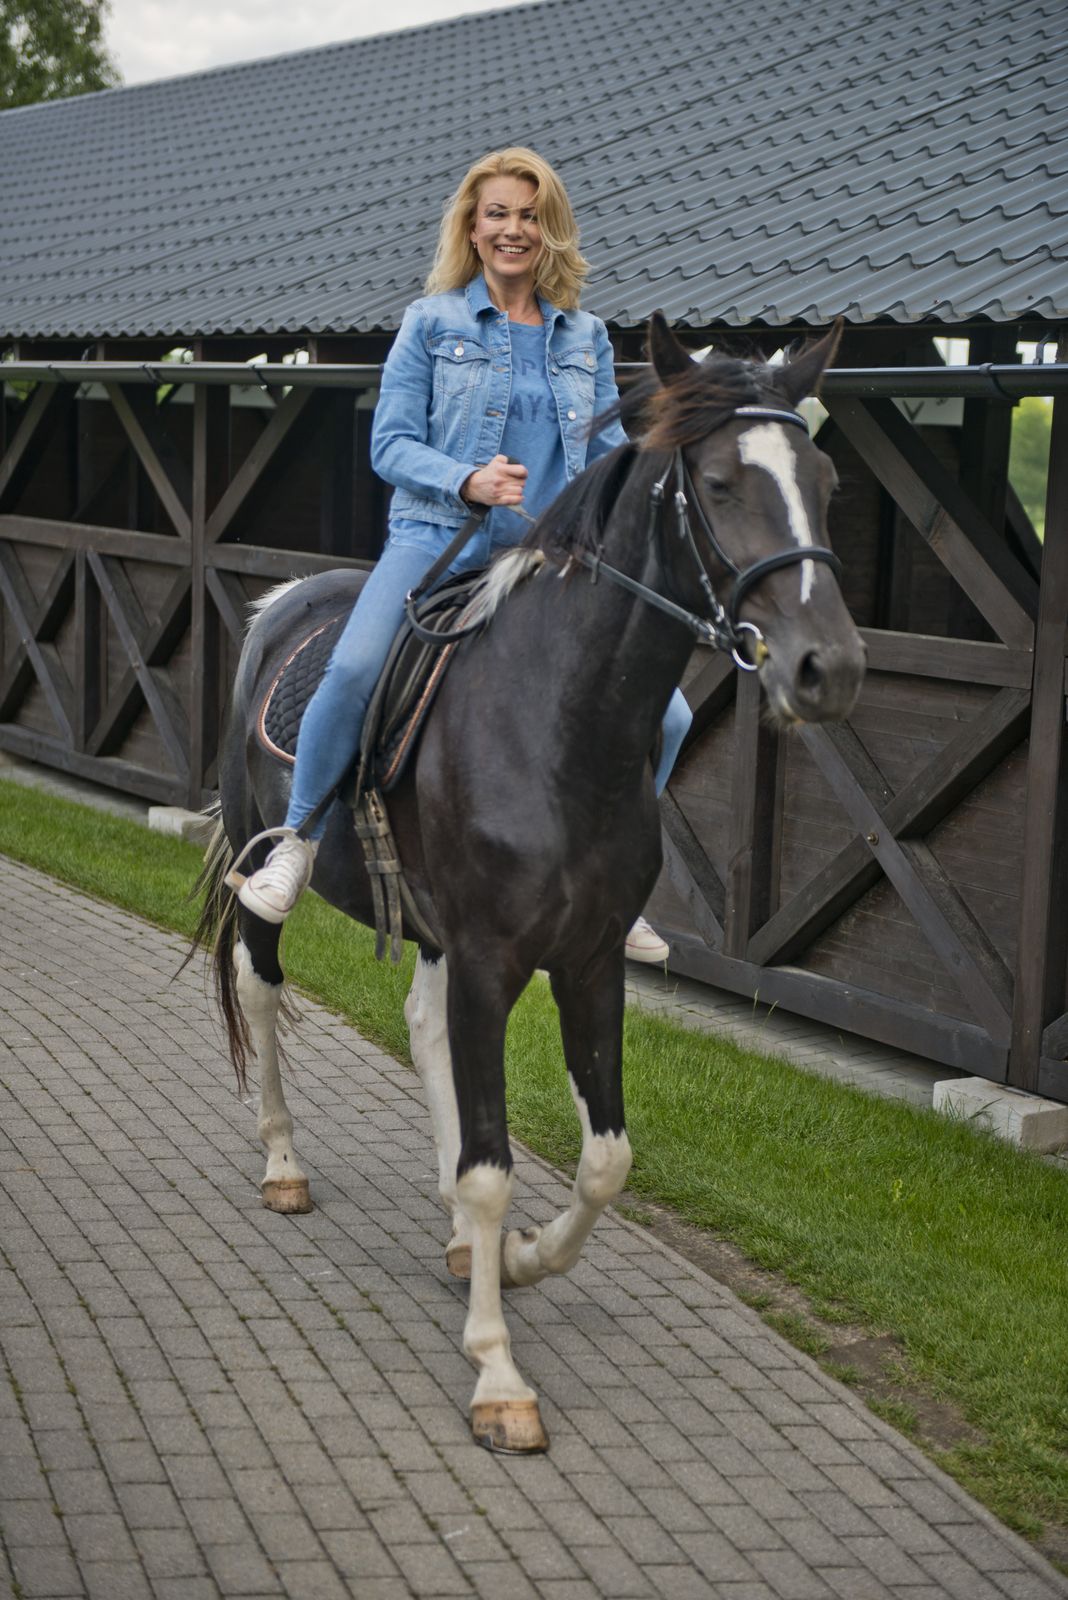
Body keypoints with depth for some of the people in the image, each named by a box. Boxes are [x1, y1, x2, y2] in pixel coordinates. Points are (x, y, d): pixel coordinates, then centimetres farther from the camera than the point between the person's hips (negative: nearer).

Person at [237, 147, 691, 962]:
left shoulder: (588, 336, 14)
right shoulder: (431, 322, 5)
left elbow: (609, 453, 18)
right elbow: (390, 444, 0)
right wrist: (468, 481, -18)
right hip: (440, 539, -3)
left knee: (667, 713, -8)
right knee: (354, 668, -32)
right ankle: (298, 841, -8)